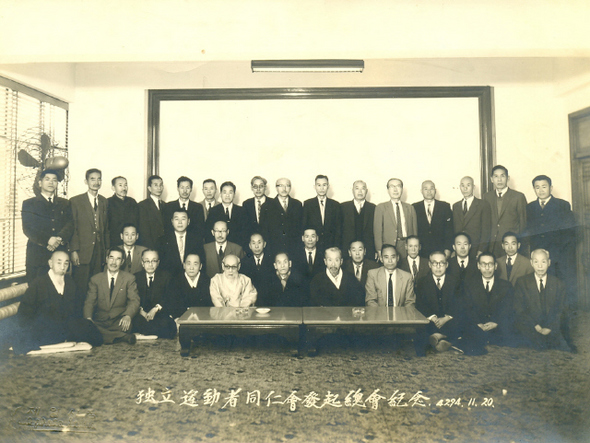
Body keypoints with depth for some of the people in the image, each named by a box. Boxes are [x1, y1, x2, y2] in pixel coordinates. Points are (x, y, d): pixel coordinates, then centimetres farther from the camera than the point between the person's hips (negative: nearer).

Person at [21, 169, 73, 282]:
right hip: (37, 256, -2)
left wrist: (60, 238, -15)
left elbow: (70, 224, 5)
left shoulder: (64, 204, 17)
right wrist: (47, 241, -17)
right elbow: (27, 228, -3)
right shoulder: (29, 204, 9)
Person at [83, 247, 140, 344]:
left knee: (127, 324, -39)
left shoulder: (129, 278, 9)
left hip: (119, 322, -3)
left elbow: (134, 301, -3)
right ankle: (123, 336, -27)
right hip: (100, 323, 3)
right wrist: (88, 318, -17)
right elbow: (89, 302, 6)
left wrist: (128, 316, -26)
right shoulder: (95, 279, 14)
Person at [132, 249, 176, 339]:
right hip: (141, 314, 1)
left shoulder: (165, 276, 10)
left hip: (161, 312, -1)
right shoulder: (136, 277, 13)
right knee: (137, 321, -33)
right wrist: (141, 310, -15)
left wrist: (156, 309, -15)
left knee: (165, 323, -34)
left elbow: (169, 298, 2)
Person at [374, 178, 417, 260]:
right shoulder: (381, 207, 7)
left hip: (407, 248, 2)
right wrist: (379, 251, -9)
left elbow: (415, 231, 14)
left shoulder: (410, 208, 16)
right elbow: (377, 231, 1)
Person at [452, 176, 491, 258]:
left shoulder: (484, 205, 3)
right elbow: (454, 229, 13)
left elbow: (486, 229, -2)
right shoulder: (455, 206, 15)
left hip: (476, 250, -3)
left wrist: (481, 250, -11)